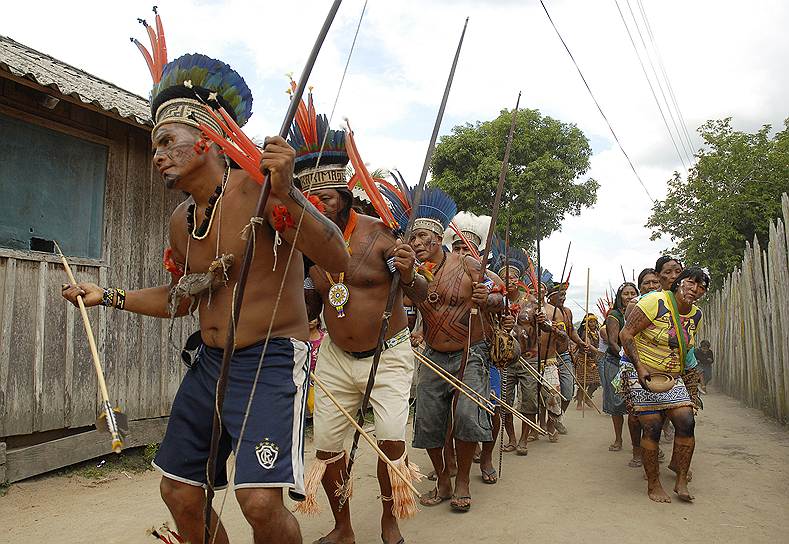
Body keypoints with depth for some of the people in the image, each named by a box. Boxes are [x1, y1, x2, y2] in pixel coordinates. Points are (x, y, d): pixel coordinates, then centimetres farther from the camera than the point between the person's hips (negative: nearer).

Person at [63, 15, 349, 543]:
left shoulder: (258, 186, -15)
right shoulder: (182, 220, 9)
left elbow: (337, 259, -24)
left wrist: (286, 195, -36)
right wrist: (109, 296, 24)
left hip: (272, 360, -8)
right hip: (211, 362, 8)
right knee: (180, 493, 15)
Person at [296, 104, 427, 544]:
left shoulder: (378, 233, -14)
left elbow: (421, 295, -17)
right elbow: (310, 310, 10)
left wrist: (409, 275, -38)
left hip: (389, 354, -4)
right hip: (336, 358, 5)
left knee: (392, 440, -13)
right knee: (326, 445, 5)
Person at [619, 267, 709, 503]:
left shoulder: (696, 315, 8)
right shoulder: (655, 302, -15)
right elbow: (626, 334, -17)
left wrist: (679, 371, 15)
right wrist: (640, 367, -23)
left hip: (672, 378, 6)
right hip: (643, 375, -6)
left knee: (686, 422, -7)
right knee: (653, 427, -7)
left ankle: (681, 481, 8)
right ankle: (653, 484, 9)